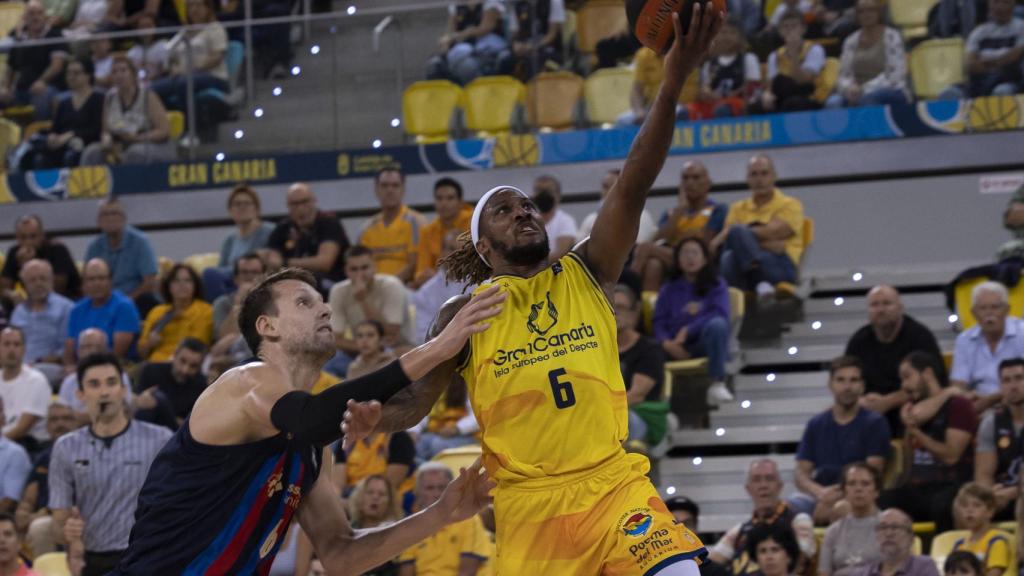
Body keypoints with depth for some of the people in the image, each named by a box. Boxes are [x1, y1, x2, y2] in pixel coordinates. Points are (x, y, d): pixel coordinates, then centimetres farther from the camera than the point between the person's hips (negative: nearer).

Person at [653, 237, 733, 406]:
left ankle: (717, 384, -35)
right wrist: (667, 343, -16)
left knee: (717, 324, -36)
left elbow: (720, 314, -5)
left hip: (707, 344, -2)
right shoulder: (669, 290, 20)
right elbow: (659, 323, 7)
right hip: (676, 347, 2)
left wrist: (687, 331, -15)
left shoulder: (716, 285, 14)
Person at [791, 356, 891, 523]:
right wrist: (820, 492, -13)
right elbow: (801, 474, 11)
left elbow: (873, 474, -3)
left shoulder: (874, 423, 6)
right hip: (817, 497, 3)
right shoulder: (816, 425, 18)